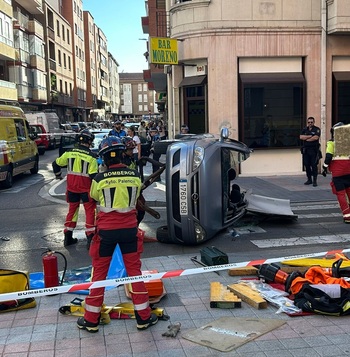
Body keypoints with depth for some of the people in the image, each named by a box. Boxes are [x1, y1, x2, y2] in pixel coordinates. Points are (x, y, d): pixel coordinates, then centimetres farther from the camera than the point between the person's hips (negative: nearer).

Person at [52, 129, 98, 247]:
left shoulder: (69, 153, -1)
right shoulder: (91, 156, -14)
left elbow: (56, 164, 9)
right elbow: (93, 175, -16)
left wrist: (58, 175, 27)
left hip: (72, 187, 4)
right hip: (86, 188, -4)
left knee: (72, 209, 17)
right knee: (90, 211, 5)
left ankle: (68, 237, 21)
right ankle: (90, 237, 0)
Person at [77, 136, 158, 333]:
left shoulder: (100, 179, -11)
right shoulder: (135, 176, -6)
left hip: (106, 231, -1)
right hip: (129, 230, 2)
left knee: (99, 272, 10)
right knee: (135, 270, 12)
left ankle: (91, 320, 19)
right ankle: (144, 317, 18)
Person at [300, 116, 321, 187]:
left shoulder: (317, 129, 0)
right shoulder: (304, 129, 13)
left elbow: (316, 137, -15)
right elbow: (301, 137, -1)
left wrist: (306, 138, -5)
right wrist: (310, 136, -10)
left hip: (314, 150, -5)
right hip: (305, 150, 5)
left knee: (314, 165, -6)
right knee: (307, 165, 7)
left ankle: (315, 180, -2)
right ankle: (309, 179, 18)